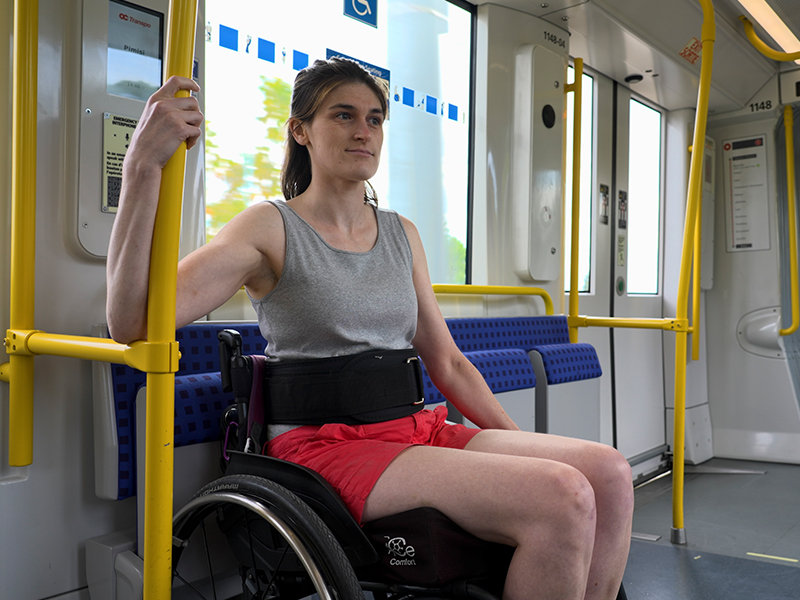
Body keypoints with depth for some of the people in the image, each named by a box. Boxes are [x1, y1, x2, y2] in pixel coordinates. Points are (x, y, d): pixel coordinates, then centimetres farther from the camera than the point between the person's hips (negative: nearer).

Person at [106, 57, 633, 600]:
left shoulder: (402, 234, 14)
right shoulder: (271, 229, -3)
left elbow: (446, 361, 16)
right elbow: (134, 323, -15)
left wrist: (524, 446, 8)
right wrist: (142, 169, -26)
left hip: (419, 432, 6)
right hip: (326, 447, -6)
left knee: (609, 473, -14)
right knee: (563, 498, -24)